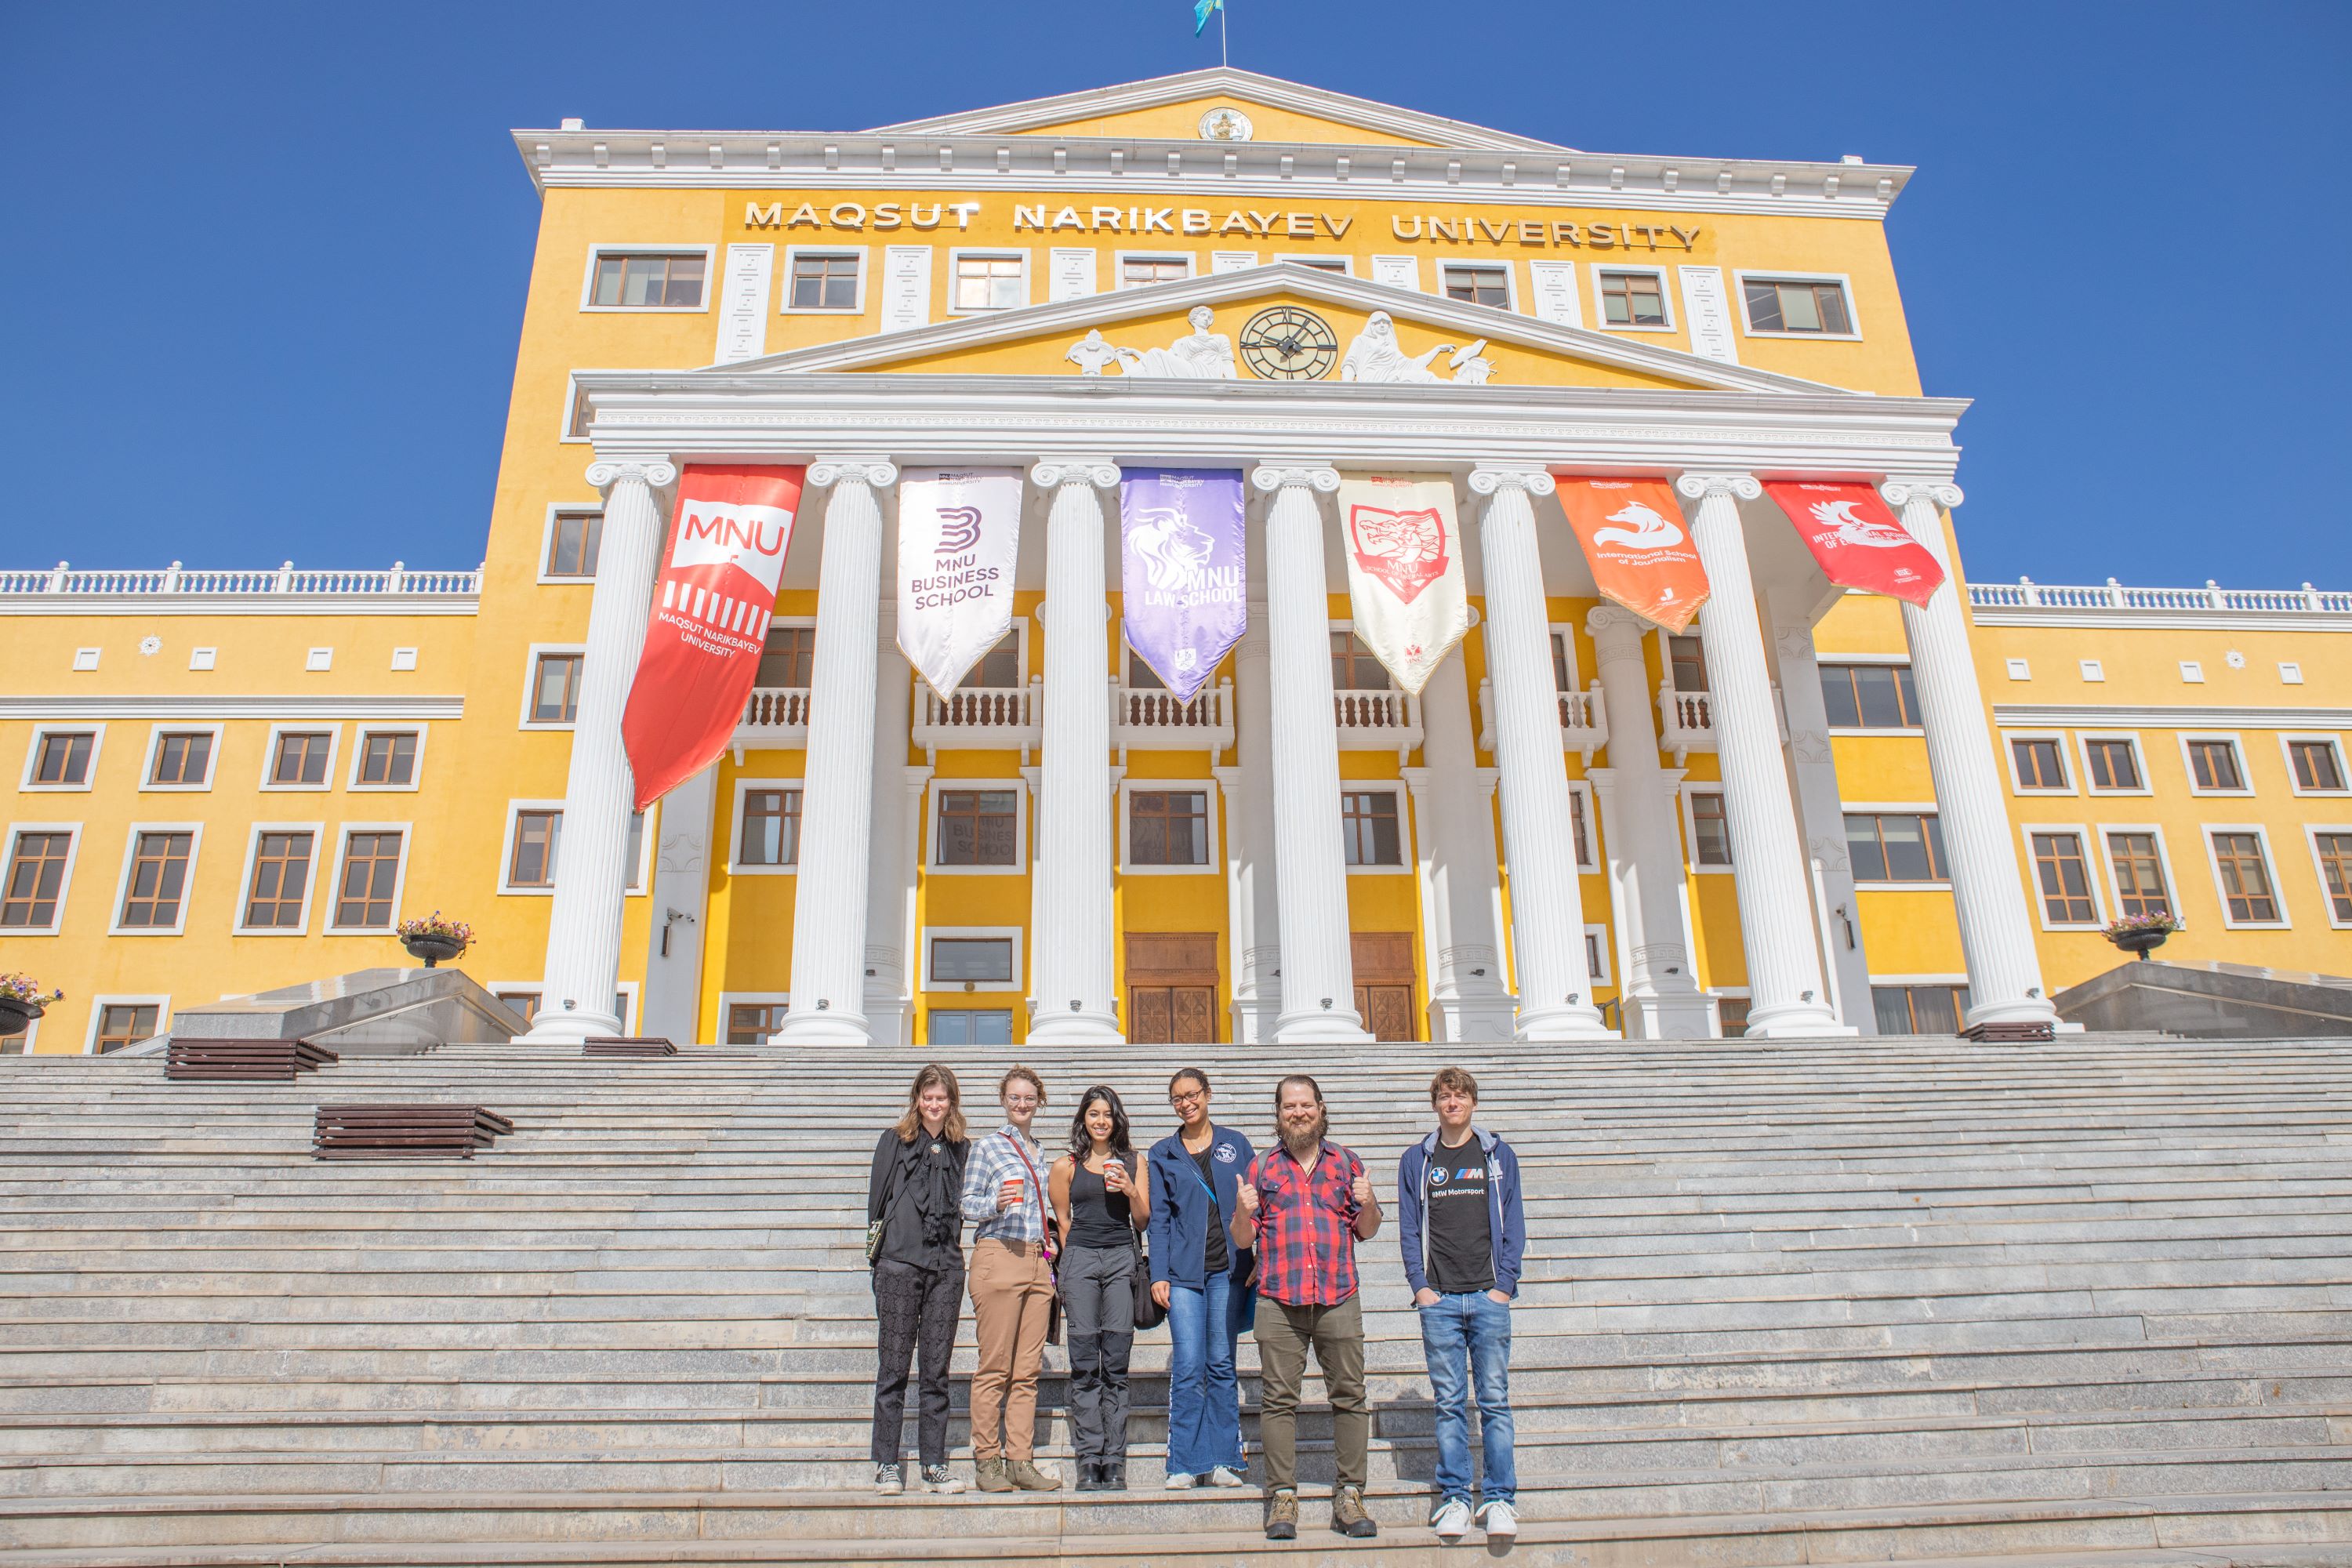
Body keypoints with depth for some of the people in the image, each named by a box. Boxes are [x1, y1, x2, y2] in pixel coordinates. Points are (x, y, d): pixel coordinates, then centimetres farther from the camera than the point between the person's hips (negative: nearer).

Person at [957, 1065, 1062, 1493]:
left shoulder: (1039, 1153, 19)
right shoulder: (988, 1146, 1)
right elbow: (967, 1203, -1)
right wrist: (996, 1203, -20)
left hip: (1037, 1262, 6)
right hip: (998, 1257, -6)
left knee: (1027, 1370, 5)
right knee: (994, 1368, -3)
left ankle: (1021, 1462, 10)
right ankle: (987, 1463, 6)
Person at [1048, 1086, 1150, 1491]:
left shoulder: (1132, 1163, 12)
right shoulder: (1067, 1166, 9)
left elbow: (1142, 1220, 10)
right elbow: (1063, 1220, 16)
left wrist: (1130, 1190, -6)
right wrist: (1075, 1255, 11)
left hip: (1121, 1259, 1)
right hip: (1080, 1259, 0)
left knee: (1117, 1363, -2)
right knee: (1085, 1363, -2)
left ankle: (1115, 1461, 3)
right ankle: (1089, 1459, 2)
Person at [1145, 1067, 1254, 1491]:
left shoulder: (1235, 1144, 8)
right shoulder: (1162, 1154, 8)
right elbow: (1159, 1218, 6)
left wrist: (1258, 1261, 2)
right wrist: (1158, 1276, -2)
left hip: (1229, 1269, 0)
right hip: (1184, 1270, 0)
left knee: (1222, 1364, 5)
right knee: (1188, 1367, -4)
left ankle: (1223, 1461, 14)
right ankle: (1186, 1464, 6)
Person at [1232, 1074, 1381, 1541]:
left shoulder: (1345, 1162, 13)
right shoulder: (1261, 1167, 11)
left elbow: (1367, 1231, 15)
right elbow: (1243, 1240, 10)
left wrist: (1367, 1204, -6)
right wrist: (1244, 1212, -11)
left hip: (1339, 1300, 1)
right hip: (1279, 1301, 0)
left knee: (1350, 1397, 1)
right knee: (1279, 1400, 0)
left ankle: (1350, 1496, 10)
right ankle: (1282, 1498, 8)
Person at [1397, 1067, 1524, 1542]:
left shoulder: (1498, 1155, 8)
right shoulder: (1416, 1160, 8)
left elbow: (1513, 1224, 5)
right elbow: (1410, 1228, 7)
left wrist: (1504, 1284, -4)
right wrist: (1420, 1286, -4)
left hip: (1489, 1296, 0)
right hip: (1439, 1299, 0)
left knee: (1495, 1400, 1)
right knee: (1449, 1403, 4)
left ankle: (1500, 1499, 9)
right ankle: (1454, 1499, 11)